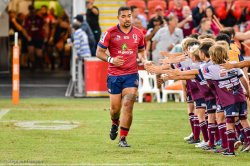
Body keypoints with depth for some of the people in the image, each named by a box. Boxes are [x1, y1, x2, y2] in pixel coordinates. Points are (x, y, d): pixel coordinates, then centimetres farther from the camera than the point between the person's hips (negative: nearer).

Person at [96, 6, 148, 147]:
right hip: (114, 75, -1)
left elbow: (141, 50, 23)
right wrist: (111, 59, -18)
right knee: (115, 107, 5)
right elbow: (99, 52, 0)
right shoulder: (110, 33, -4)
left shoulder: (138, 33, 6)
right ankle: (115, 124, 42)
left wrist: (144, 60, 2)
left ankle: (123, 138, -6)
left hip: (131, 74, 1)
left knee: (128, 105, -12)